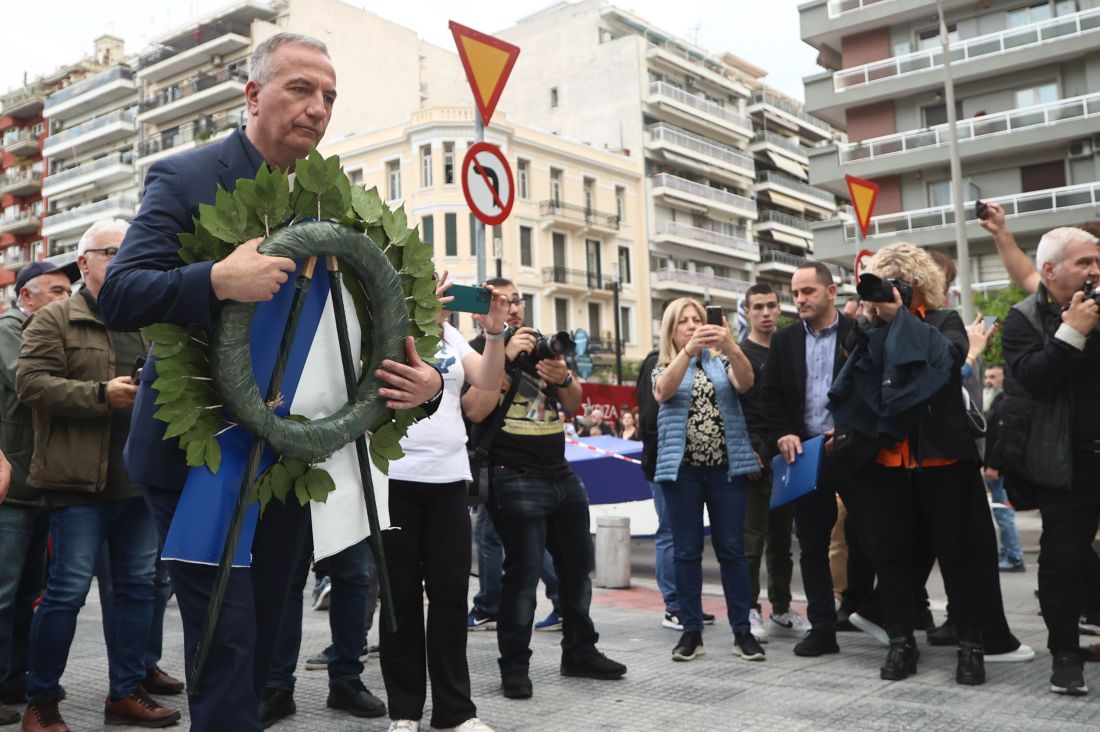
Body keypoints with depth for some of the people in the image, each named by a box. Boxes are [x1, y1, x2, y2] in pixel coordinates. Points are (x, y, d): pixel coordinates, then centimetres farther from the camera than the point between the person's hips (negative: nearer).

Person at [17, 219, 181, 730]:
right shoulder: (54, 320, 0)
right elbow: (31, 382, -10)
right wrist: (102, 395, -18)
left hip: (141, 479, 6)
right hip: (81, 482, -6)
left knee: (138, 587, 10)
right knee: (67, 591, -2)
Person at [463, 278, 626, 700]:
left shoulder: (541, 345, 15)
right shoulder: (479, 351, -3)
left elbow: (573, 404, 14)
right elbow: (475, 410, -19)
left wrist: (564, 378, -8)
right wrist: (505, 355, -20)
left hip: (562, 475, 7)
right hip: (515, 480, -7)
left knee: (578, 566, 12)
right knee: (523, 572, -7)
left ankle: (580, 653, 24)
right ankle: (514, 666, 5)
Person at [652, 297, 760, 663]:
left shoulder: (721, 361, 9)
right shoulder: (663, 368, 7)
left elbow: (745, 383, -12)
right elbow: (663, 391, -16)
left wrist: (731, 347, -31)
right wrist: (689, 350, -31)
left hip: (726, 466, 0)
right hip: (682, 468, 0)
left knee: (732, 548, 2)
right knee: (686, 550, 3)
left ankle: (742, 630, 8)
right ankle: (691, 630, 11)